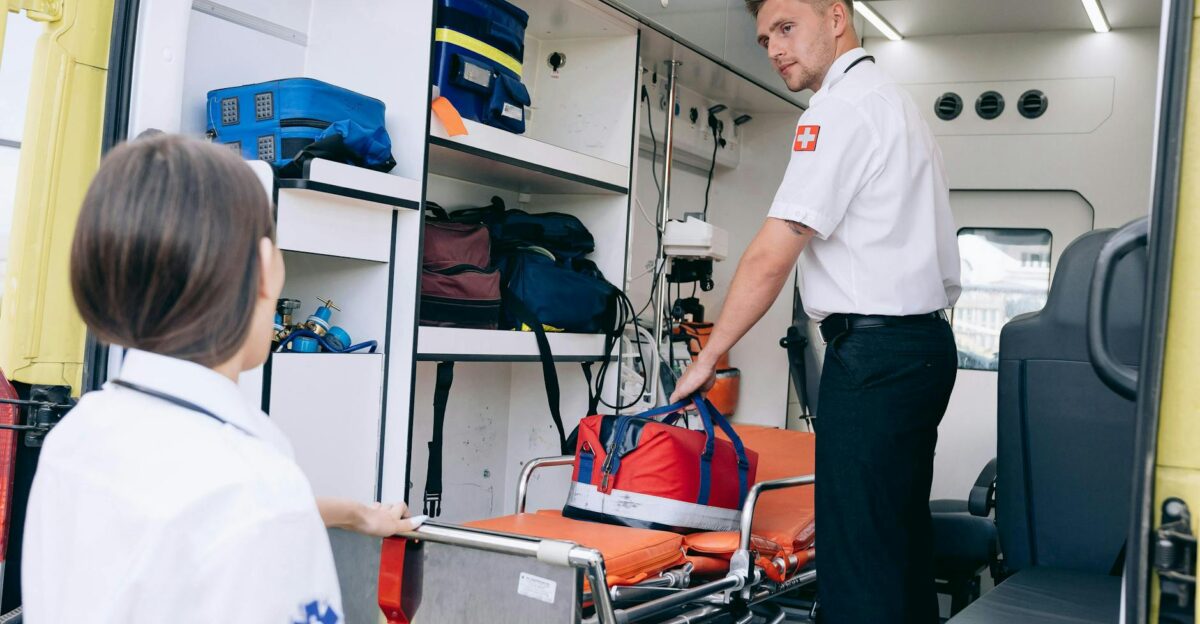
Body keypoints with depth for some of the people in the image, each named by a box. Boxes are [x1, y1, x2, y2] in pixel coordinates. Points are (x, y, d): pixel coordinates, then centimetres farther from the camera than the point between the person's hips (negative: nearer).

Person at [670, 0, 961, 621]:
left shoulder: (842, 108, -10)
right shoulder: (894, 102, 22)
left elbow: (771, 256, -16)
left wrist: (706, 359, -9)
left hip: (874, 350, -10)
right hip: (924, 342, 10)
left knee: (856, 553, -8)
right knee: (901, 541, 15)